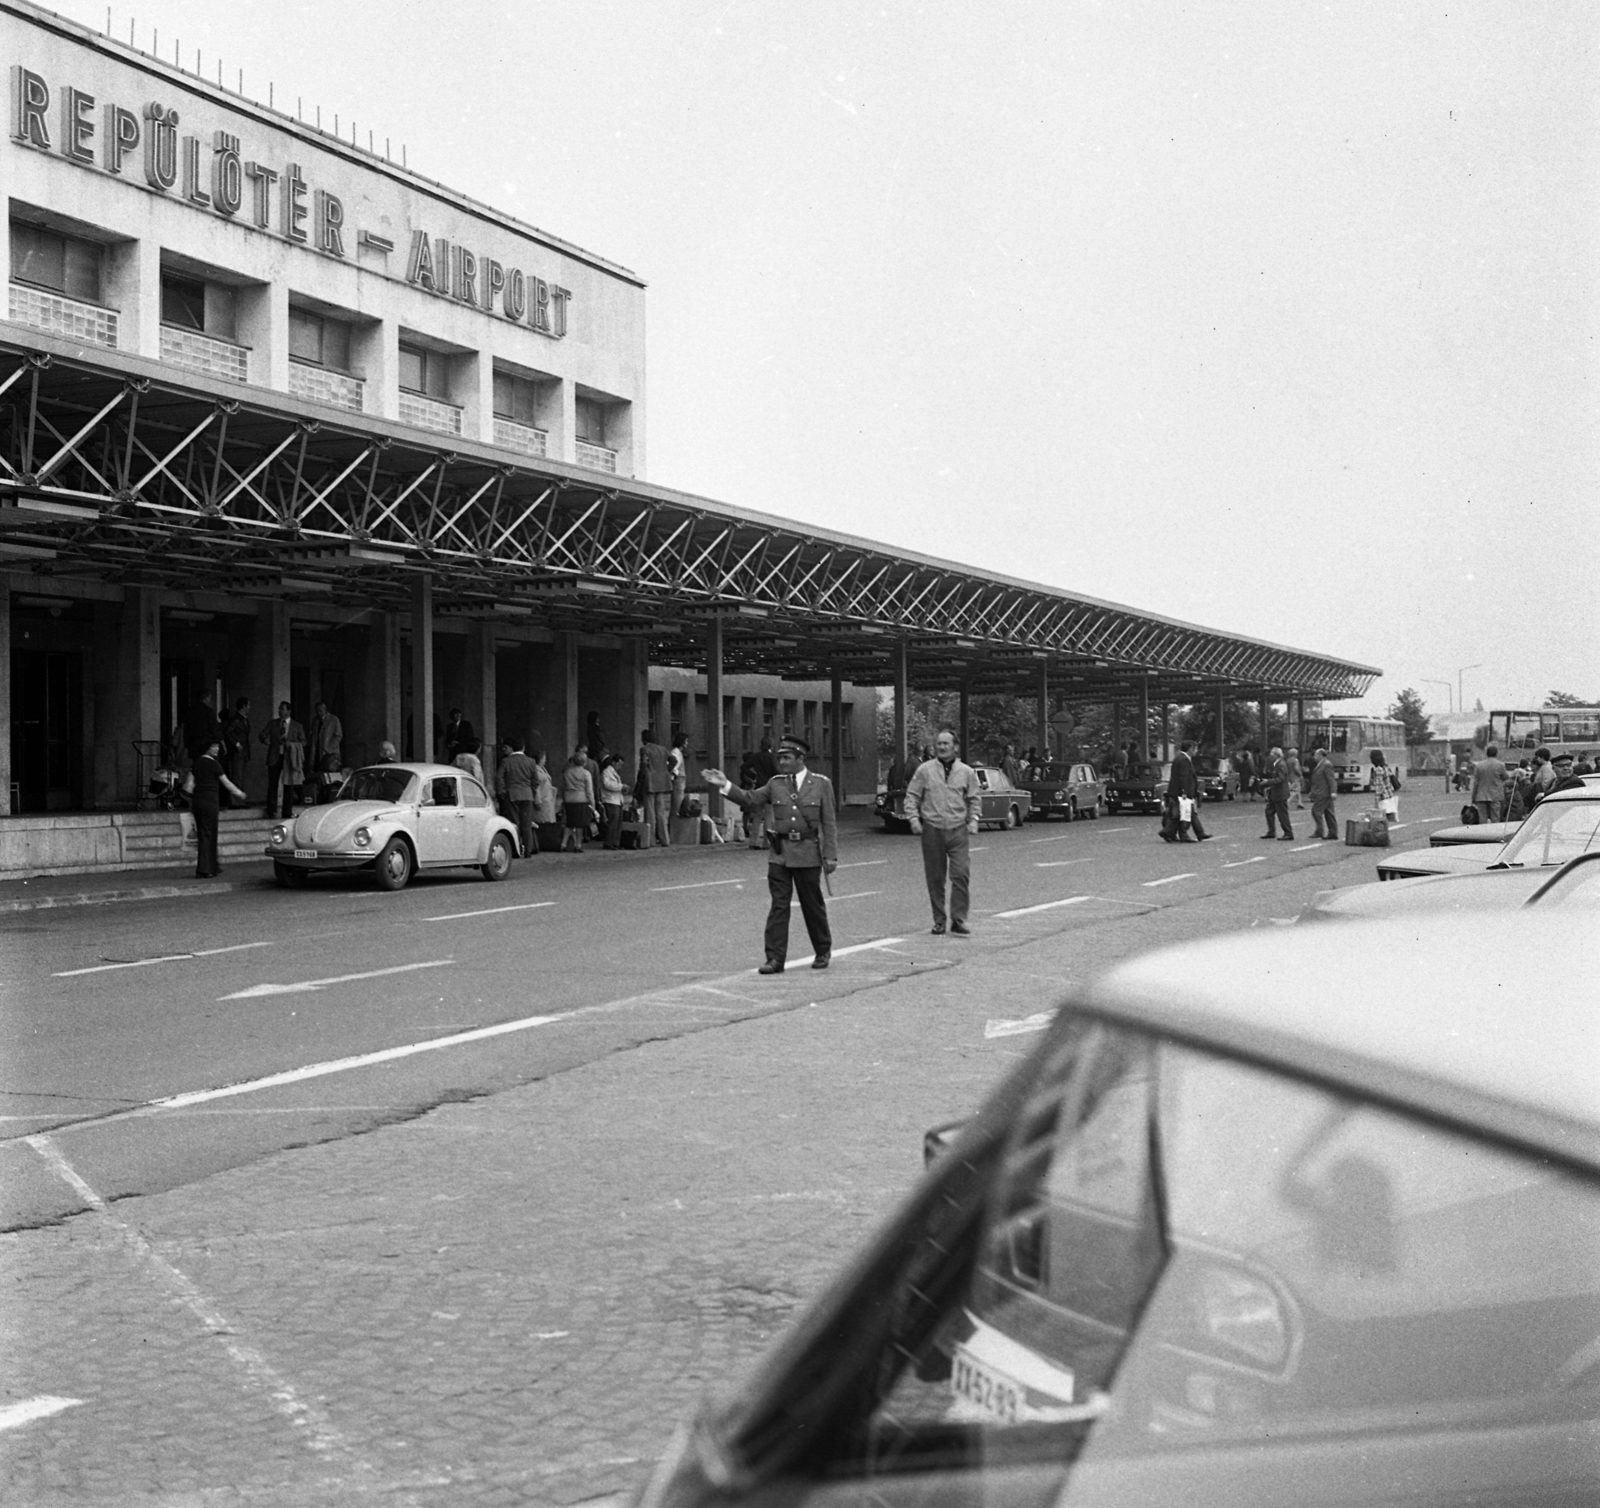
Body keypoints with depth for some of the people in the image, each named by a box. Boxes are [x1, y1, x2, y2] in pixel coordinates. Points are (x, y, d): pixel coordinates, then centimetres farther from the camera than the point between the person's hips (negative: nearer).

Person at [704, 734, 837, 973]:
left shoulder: (821, 784, 0)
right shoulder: (775, 784, 7)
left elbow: (829, 823, -1)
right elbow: (751, 800, -2)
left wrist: (830, 855, -5)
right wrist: (726, 785, -14)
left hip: (808, 853, -2)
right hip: (779, 854, 2)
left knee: (813, 906, 9)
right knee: (778, 906, -1)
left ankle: (823, 951, 27)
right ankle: (775, 958, 0)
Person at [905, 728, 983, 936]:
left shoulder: (966, 772, 7)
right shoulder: (925, 770, 3)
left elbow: (975, 798, 15)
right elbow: (912, 796, 7)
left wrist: (973, 819, 2)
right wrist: (914, 819, -4)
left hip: (958, 830, 0)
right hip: (932, 829, 0)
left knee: (961, 874, -10)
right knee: (935, 878, 4)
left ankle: (958, 920, -3)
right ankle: (939, 920, 14)